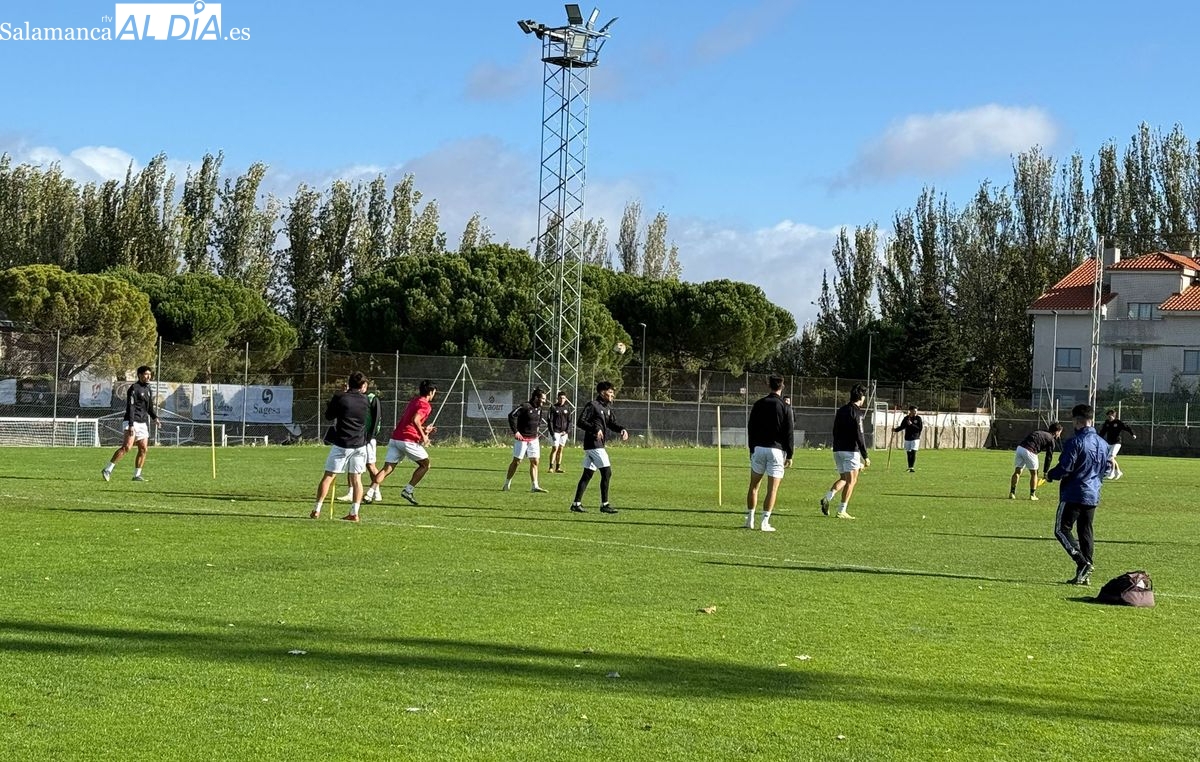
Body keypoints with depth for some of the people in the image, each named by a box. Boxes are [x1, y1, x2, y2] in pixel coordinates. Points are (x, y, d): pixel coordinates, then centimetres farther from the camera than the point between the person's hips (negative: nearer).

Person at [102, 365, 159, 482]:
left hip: (143, 423, 8)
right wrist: (131, 425, -23)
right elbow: (130, 407, -16)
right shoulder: (134, 388, -9)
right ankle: (107, 470, -14)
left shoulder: (149, 390, 16)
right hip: (132, 422, -8)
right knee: (126, 447, -18)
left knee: (143, 449, 2)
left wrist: (155, 418, 8)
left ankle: (137, 475, 9)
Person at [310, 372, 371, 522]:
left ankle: (317, 510, 3)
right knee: (356, 478, 7)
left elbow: (328, 416, 5)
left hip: (341, 444, -2)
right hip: (359, 445, 2)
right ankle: (354, 513, 2)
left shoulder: (340, 397, -7)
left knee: (329, 476, 3)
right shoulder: (365, 400, 2)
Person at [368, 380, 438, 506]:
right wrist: (423, 435, -11)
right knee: (425, 464, 10)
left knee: (387, 468, 1)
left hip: (395, 437, 8)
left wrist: (424, 429, 31)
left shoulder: (413, 401, 23)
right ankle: (408, 490, 3)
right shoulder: (425, 405, -4)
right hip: (408, 439, -8)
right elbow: (415, 420, -20)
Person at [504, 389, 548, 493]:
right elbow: (511, 416, -19)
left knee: (534, 462, 0)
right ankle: (507, 484, 13)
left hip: (534, 439, 7)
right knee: (516, 461, 0)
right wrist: (515, 431, -20)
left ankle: (535, 486, 0)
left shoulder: (539, 409, 10)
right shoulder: (524, 406, -15)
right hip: (522, 438, -7)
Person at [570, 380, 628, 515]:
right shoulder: (592, 405, -11)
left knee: (588, 474, 9)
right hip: (593, 444, -9)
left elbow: (612, 423, 18)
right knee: (606, 472, -10)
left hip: (599, 444, 9)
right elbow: (580, 422, -16)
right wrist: (595, 429, -25)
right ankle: (604, 505, -6)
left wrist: (622, 429, -2)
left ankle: (576, 503, 11)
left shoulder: (607, 407, 15)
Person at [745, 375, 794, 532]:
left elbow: (750, 429, 7)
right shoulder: (785, 407, -4)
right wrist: (789, 456, 2)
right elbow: (789, 433, -4)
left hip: (758, 448, 2)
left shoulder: (758, 405, 4)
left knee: (754, 485, 12)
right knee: (772, 488, 1)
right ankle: (765, 522, -4)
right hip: (777, 450, -2)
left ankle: (750, 520, 11)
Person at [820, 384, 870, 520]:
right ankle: (842, 511, -2)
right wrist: (865, 456, -13)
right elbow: (859, 436, -15)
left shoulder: (840, 410, 13)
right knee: (851, 480, 1)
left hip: (837, 450, 7)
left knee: (843, 478, 18)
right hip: (851, 450, -7)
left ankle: (827, 498, -4)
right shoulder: (856, 412, -11)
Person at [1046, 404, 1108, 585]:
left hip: (1073, 494, -7)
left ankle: (1083, 562, -17)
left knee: (1062, 530, 0)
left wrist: (1050, 475, 1)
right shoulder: (1103, 444, 10)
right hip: (1093, 495, 7)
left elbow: (1064, 468, -17)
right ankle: (1085, 574, 9)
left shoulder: (1074, 442, -15)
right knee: (1085, 533, 11)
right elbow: (1106, 469, 18)